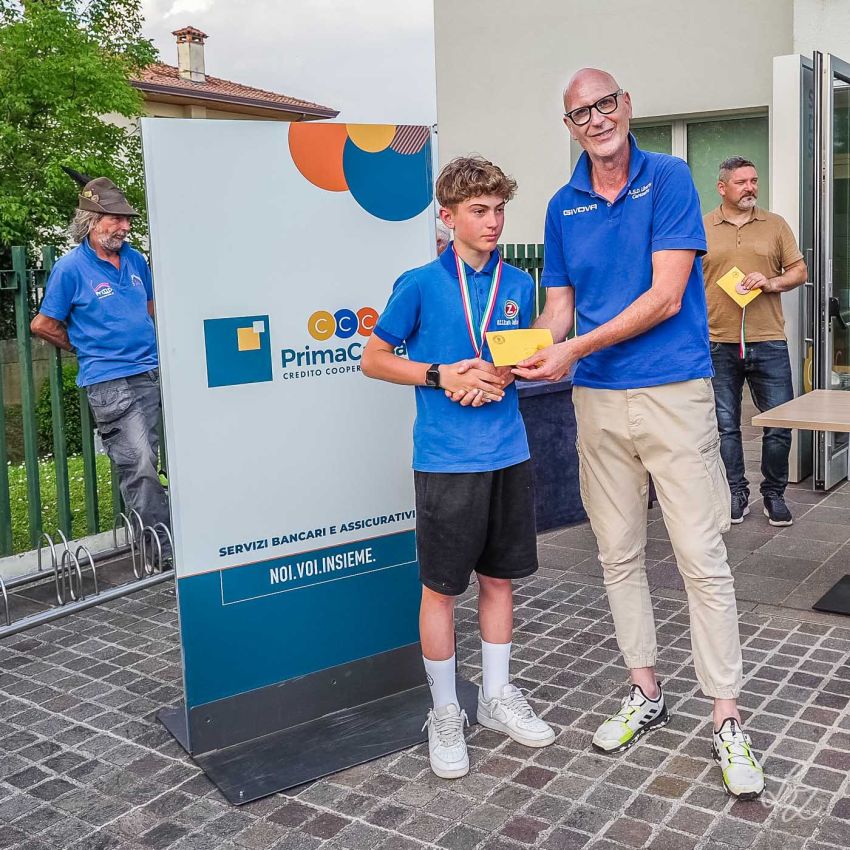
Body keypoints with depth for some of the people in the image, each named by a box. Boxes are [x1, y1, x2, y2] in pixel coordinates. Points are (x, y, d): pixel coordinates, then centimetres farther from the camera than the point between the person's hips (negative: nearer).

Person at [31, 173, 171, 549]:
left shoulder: (135, 260, 12)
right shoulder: (70, 267, -5)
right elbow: (42, 324, 1)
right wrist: (87, 348, 9)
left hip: (153, 373, 6)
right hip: (110, 382, -6)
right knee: (139, 465, -10)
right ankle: (164, 550, -3)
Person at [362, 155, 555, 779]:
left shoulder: (517, 284, 7)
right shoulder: (421, 284, -5)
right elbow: (374, 359, 0)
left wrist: (498, 376, -6)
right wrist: (442, 375, -13)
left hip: (508, 453, 5)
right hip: (446, 461, -4)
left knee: (500, 577, 14)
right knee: (441, 586, 4)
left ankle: (498, 695, 31)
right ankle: (445, 713, 20)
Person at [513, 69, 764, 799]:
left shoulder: (670, 179, -5)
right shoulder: (563, 207, 9)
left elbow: (666, 297, -13)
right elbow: (559, 306, 10)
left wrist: (577, 349, -17)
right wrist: (531, 351, -11)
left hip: (674, 392, -5)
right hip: (598, 401, 5)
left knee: (703, 558, -3)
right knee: (619, 555, 11)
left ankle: (726, 718, 8)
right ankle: (646, 693, 27)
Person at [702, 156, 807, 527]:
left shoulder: (775, 224, 9)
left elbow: (799, 271, 10)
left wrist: (771, 282, -10)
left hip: (768, 342, 1)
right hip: (718, 343, 0)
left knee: (779, 424, 2)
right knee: (726, 426, 6)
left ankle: (774, 494, 18)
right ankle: (736, 494, 19)